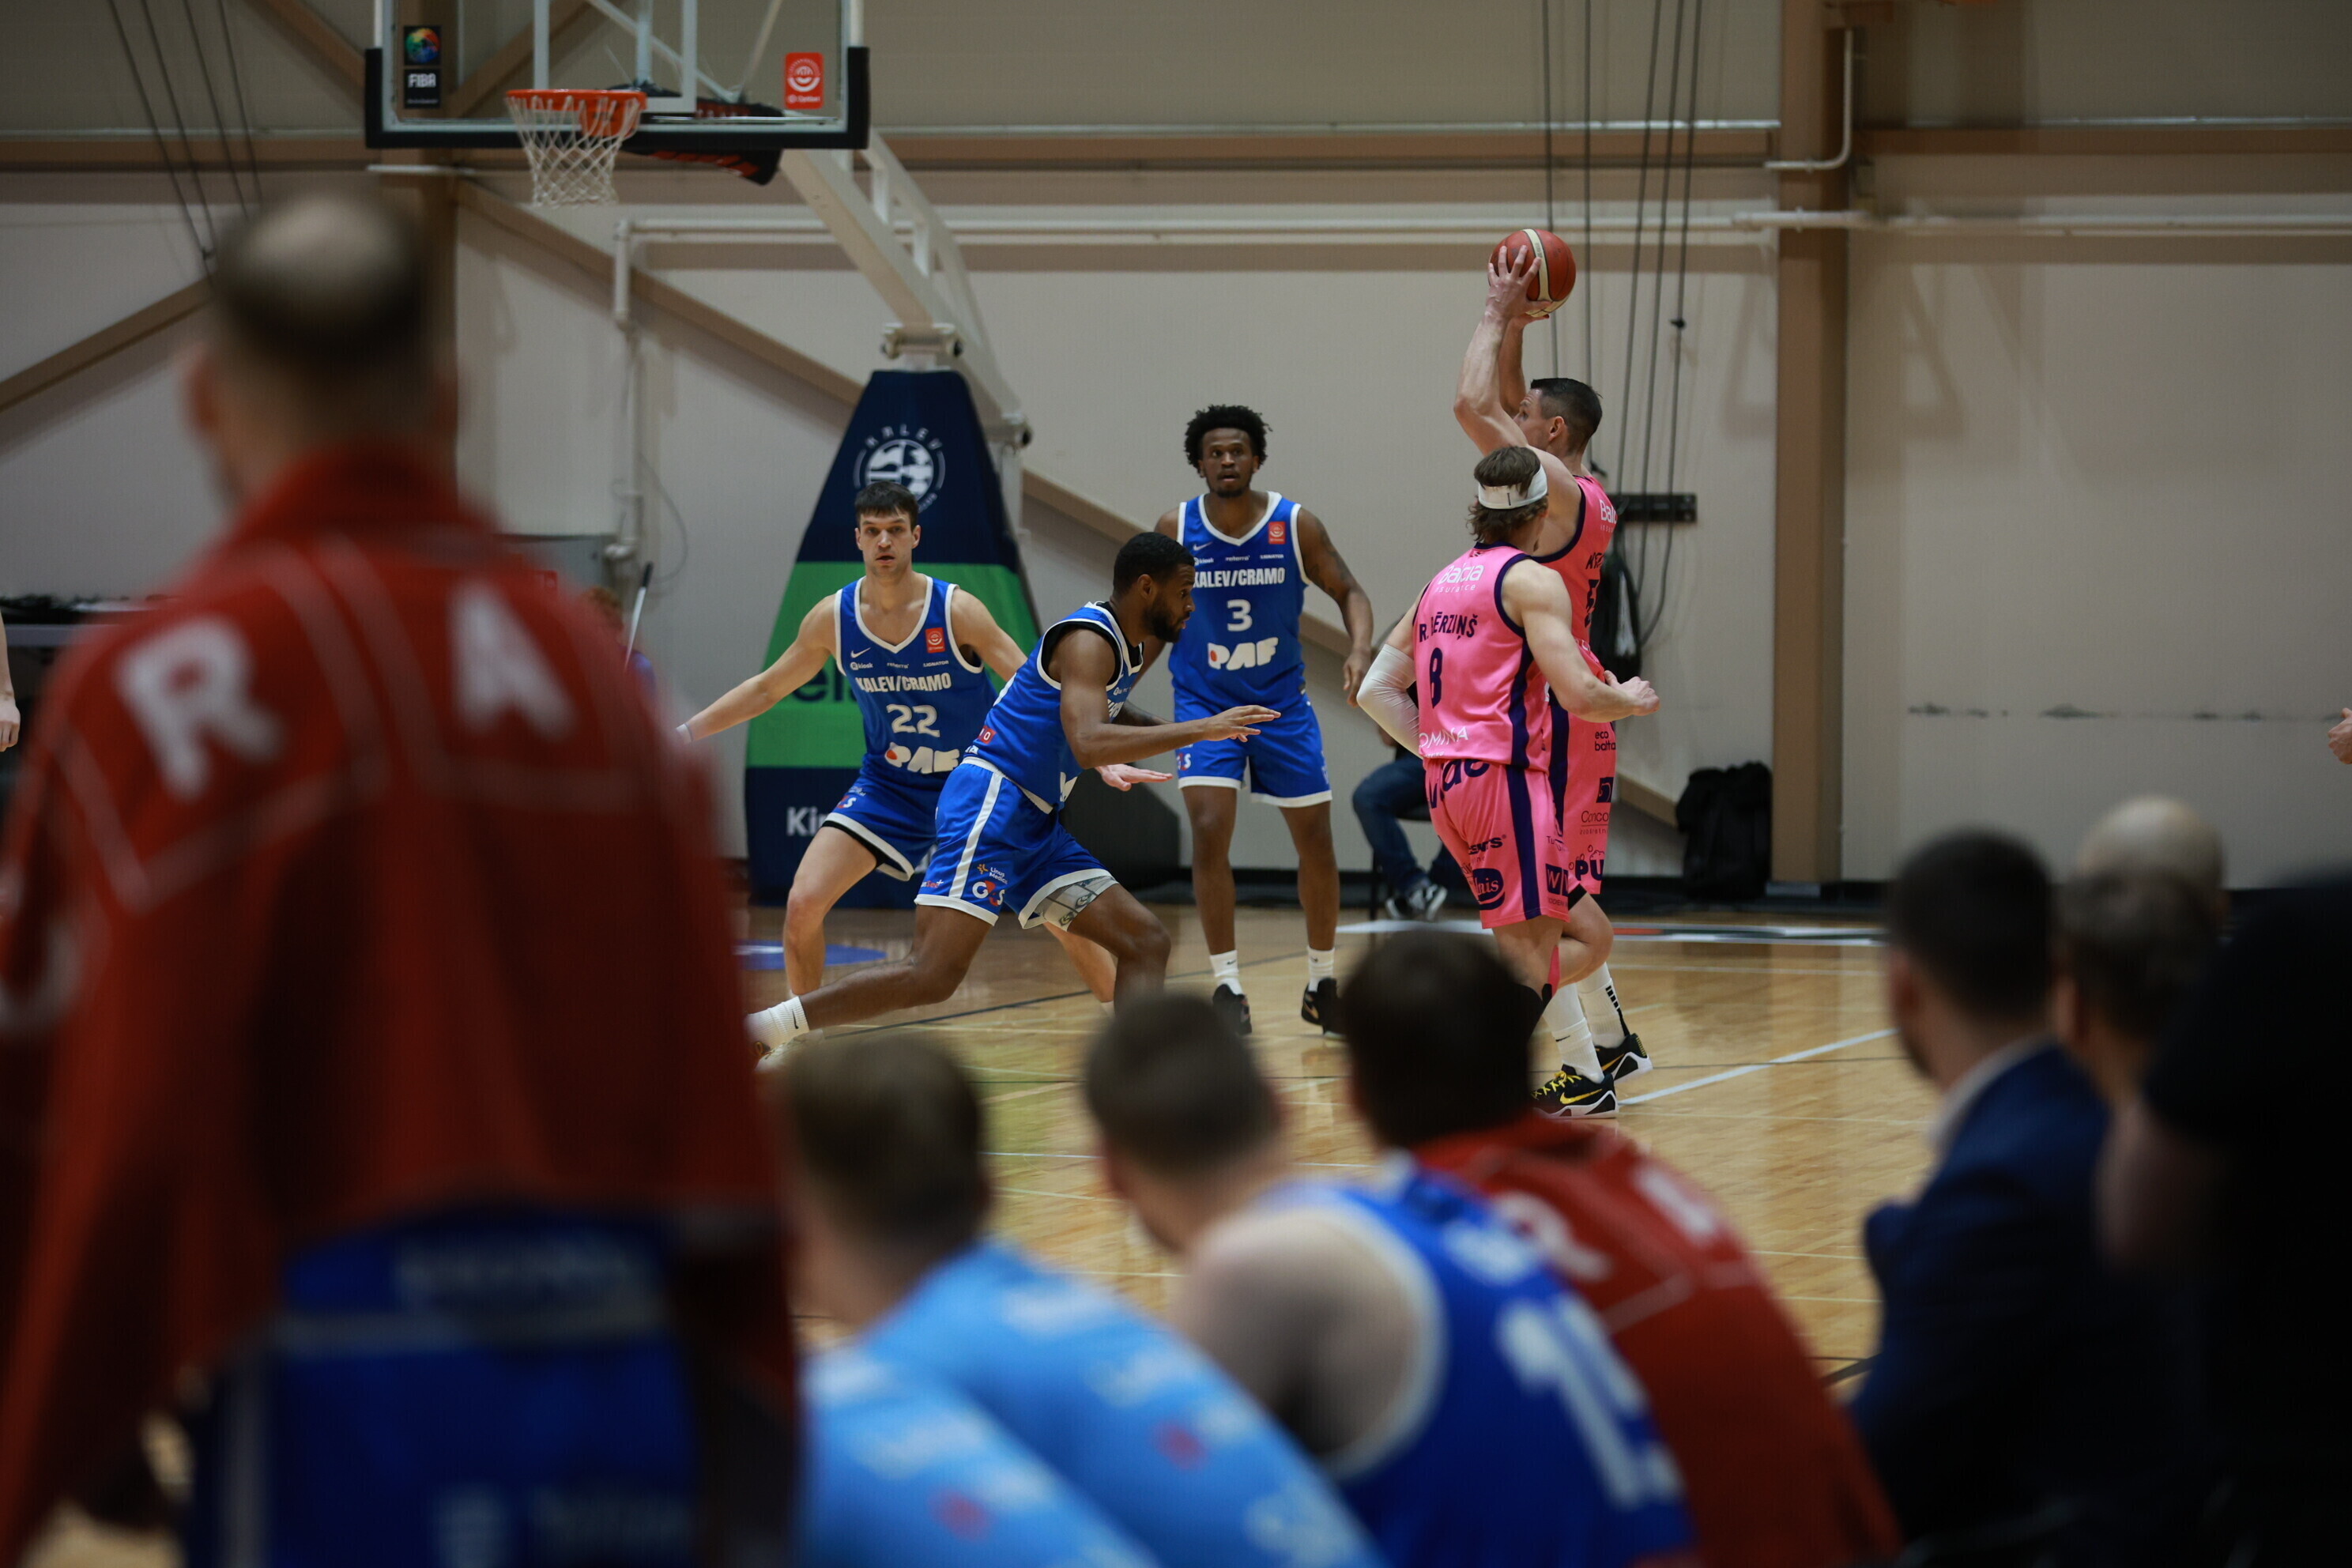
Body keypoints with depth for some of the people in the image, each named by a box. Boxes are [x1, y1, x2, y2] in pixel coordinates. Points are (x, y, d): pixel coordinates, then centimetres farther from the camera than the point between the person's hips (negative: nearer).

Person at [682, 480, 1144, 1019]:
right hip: (889, 786, 2)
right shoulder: (832, 618, -10)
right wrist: (684, 733, 5)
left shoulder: (957, 611, -20)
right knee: (803, 904, -13)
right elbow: (768, 689, 6)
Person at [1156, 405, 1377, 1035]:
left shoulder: (1296, 525, -10)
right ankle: (1227, 985, -12)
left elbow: (1349, 591, -4)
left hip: (1282, 702, 1)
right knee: (1210, 831, -19)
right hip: (1205, 702, -1)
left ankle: (1323, 982, 23)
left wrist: (1360, 650, -22)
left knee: (1316, 840, 5)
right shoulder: (1176, 529, -8)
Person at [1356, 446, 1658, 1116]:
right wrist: (1633, 701, 5)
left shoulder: (1442, 583, 18)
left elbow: (1377, 690, 18)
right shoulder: (1532, 582, -6)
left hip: (1446, 783, 8)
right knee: (1530, 950, -10)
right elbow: (1577, 694, -15)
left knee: (1541, 934, 19)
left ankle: (1584, 1079, 25)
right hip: (1503, 777, -8)